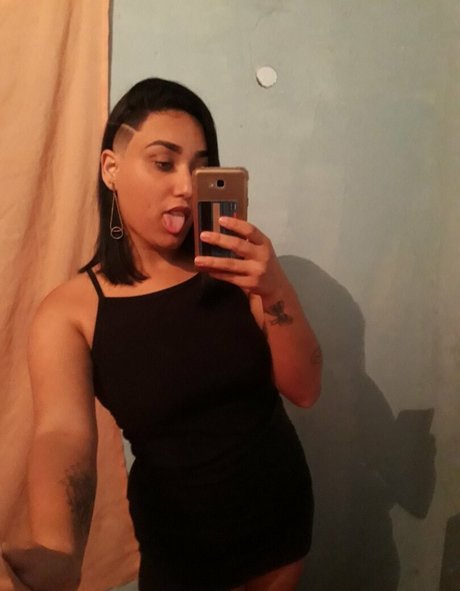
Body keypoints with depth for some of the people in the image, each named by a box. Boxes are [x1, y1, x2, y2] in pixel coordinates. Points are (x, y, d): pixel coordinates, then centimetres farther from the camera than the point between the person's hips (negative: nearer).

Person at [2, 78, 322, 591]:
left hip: (281, 504, 3)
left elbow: (304, 389, -12)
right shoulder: (69, 311, -15)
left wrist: (274, 290, -30)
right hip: (180, 535, -2)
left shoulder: (234, 264, -10)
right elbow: (63, 433, -29)